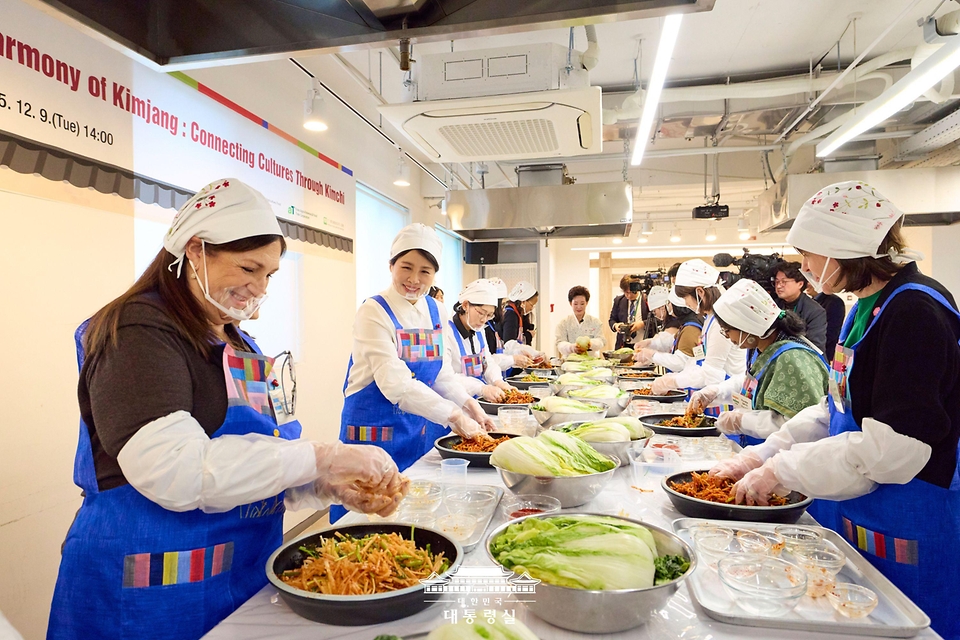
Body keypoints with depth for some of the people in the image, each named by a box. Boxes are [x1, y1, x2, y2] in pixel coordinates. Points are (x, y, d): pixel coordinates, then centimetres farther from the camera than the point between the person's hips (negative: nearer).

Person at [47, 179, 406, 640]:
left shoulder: (239, 346, 10)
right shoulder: (139, 331, -15)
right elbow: (174, 472, -29)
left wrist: (334, 487, -6)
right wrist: (321, 458, -25)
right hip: (151, 598, -7)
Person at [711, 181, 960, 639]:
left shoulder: (915, 312, -21)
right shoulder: (868, 307, 7)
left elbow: (894, 447, -27)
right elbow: (835, 411, 12)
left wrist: (781, 470, -19)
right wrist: (760, 457, 3)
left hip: (903, 533, -8)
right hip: (852, 516, 8)